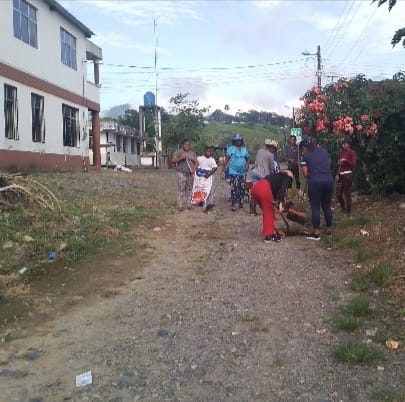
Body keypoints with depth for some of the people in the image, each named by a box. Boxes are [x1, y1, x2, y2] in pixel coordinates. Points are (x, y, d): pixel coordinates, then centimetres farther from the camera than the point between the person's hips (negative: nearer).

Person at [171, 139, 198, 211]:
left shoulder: (192, 153, 15)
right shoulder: (178, 152, 1)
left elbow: (196, 163, 12)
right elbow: (173, 161, -7)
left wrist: (194, 169, -7)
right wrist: (181, 158, -19)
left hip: (190, 174, 5)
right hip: (181, 173, -4)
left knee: (189, 190, 5)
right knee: (180, 190, -7)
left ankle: (188, 204, 11)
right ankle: (180, 206, -5)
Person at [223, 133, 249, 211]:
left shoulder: (244, 149, 13)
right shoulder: (231, 148, 2)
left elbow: (247, 158, 16)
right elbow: (227, 158, -5)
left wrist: (247, 165, -3)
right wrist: (224, 167, -18)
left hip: (242, 172, 4)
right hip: (234, 171, -4)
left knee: (242, 188, 7)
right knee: (234, 187, -13)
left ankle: (241, 203, 18)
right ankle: (233, 204, -10)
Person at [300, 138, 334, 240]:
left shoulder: (305, 155, 2)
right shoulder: (324, 151, 15)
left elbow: (305, 173, -2)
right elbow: (329, 164, 19)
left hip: (315, 182, -5)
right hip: (329, 180, 5)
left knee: (315, 207, 2)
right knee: (327, 206, 15)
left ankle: (316, 233, 4)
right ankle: (329, 229, 23)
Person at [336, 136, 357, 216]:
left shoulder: (352, 153, -5)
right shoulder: (341, 152, 12)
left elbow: (353, 164, -10)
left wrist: (345, 160, -18)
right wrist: (337, 174, 10)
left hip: (348, 175, -6)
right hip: (340, 174, 6)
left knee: (347, 194, -1)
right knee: (338, 194, 6)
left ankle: (349, 212, 12)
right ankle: (343, 208, 29)